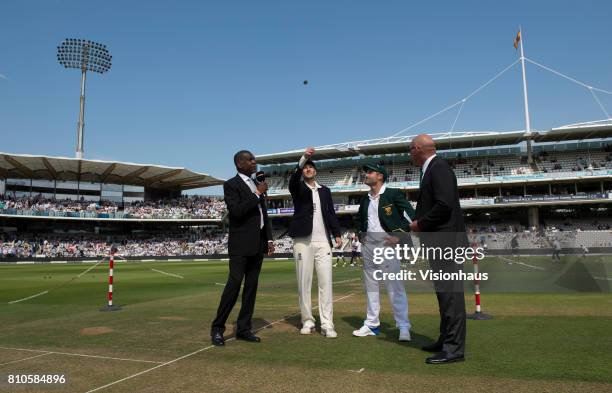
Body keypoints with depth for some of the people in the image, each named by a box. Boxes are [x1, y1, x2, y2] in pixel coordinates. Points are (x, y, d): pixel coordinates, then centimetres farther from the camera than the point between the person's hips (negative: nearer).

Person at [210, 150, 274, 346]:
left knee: (251, 286, 8)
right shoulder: (231, 185, -5)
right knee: (234, 284, -8)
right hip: (240, 244, -7)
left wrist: (269, 239, 12)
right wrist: (257, 194, -17)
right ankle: (217, 328, 5)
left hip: (258, 243, 7)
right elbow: (236, 211, -20)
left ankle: (244, 328, 15)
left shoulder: (257, 185, 17)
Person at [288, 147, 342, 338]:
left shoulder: (325, 190, 18)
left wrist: (337, 234, 3)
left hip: (323, 241, 2)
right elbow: (294, 178, -16)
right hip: (303, 241, -2)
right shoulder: (297, 188, 7)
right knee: (304, 283, 2)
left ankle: (327, 324, 0)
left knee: (326, 282, -3)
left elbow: (331, 213, 15)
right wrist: (304, 157, -30)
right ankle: (307, 321, 13)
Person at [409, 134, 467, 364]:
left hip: (445, 241, -11)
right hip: (440, 242, 11)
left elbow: (445, 204, -24)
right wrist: (419, 223, 8)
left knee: (450, 292, -5)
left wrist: (420, 223, -13)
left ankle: (454, 348, 2)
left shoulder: (439, 168, -13)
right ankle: (446, 340, 29)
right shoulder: (432, 169, 17)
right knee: (445, 292, 17)